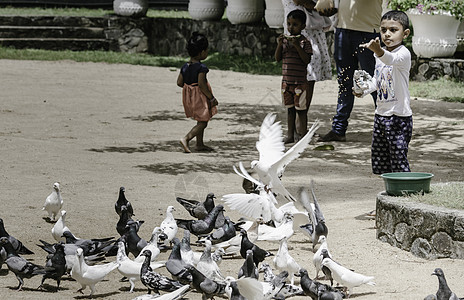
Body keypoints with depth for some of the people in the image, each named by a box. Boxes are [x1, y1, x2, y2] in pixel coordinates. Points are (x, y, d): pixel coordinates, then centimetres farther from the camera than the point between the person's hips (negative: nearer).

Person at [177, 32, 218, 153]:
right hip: (200, 97, -8)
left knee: (201, 121, 21)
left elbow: (179, 82, 4)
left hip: (188, 96, 8)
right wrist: (212, 98, -19)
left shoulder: (185, 67, 3)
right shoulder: (201, 67, -19)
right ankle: (185, 139, -17)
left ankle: (200, 144, 27)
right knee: (202, 123, -2)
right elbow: (201, 84, -25)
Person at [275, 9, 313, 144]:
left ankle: (303, 135, 8)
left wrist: (297, 46, -22)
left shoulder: (304, 42, -6)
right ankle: (290, 135, 14)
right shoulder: (284, 39, 7)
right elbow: (278, 58, 6)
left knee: (301, 109, 0)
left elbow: (306, 60, -14)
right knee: (290, 109, 10)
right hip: (286, 81, 4)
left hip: (300, 82, -4)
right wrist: (279, 44, -9)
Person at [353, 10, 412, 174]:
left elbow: (392, 59, -39)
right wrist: (364, 89, 6)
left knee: (398, 157, -9)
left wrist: (379, 51, -59)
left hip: (399, 115, -8)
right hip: (381, 113, 8)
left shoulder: (404, 53, -15)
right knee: (378, 155, 13)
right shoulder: (380, 53, 10)